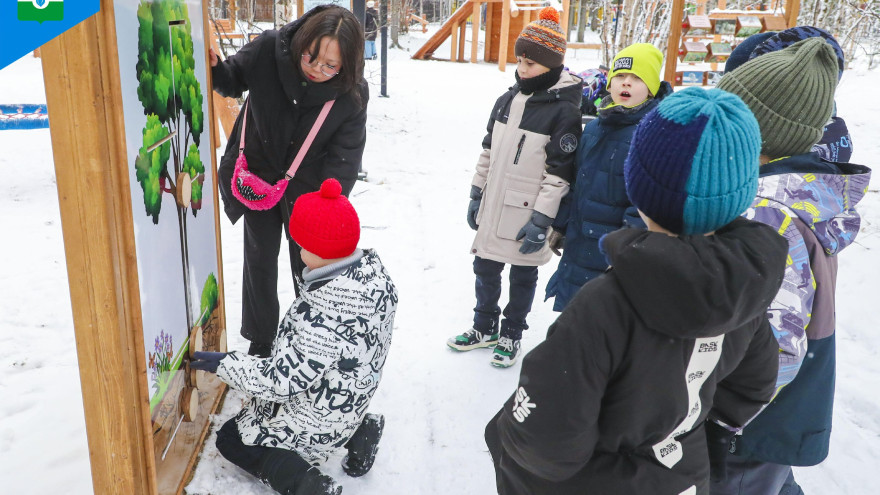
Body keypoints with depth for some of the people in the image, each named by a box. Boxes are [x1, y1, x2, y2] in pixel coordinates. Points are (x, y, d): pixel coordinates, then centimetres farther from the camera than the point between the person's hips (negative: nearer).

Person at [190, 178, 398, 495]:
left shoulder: (322, 317, -39)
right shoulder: (373, 268, -13)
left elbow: (280, 382, -28)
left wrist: (223, 364, -15)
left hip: (318, 425, -7)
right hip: (353, 399, 8)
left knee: (230, 439, 17)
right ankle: (357, 432, 13)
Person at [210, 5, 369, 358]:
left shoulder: (353, 94, -24)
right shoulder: (269, 49, -23)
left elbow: (344, 156, -19)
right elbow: (233, 80, -3)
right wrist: (214, 68, -26)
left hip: (306, 186, -1)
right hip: (258, 175, 2)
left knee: (309, 264, 11)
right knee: (260, 259, 14)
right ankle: (260, 342, 34)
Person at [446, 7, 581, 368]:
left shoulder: (564, 110, -14)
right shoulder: (508, 100, 6)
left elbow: (560, 172, -16)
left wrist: (542, 220, -18)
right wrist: (477, 195, 12)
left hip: (527, 215, -6)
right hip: (493, 209, 6)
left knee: (523, 276, 11)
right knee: (485, 269, 16)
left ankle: (511, 335, 29)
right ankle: (484, 328, 35)